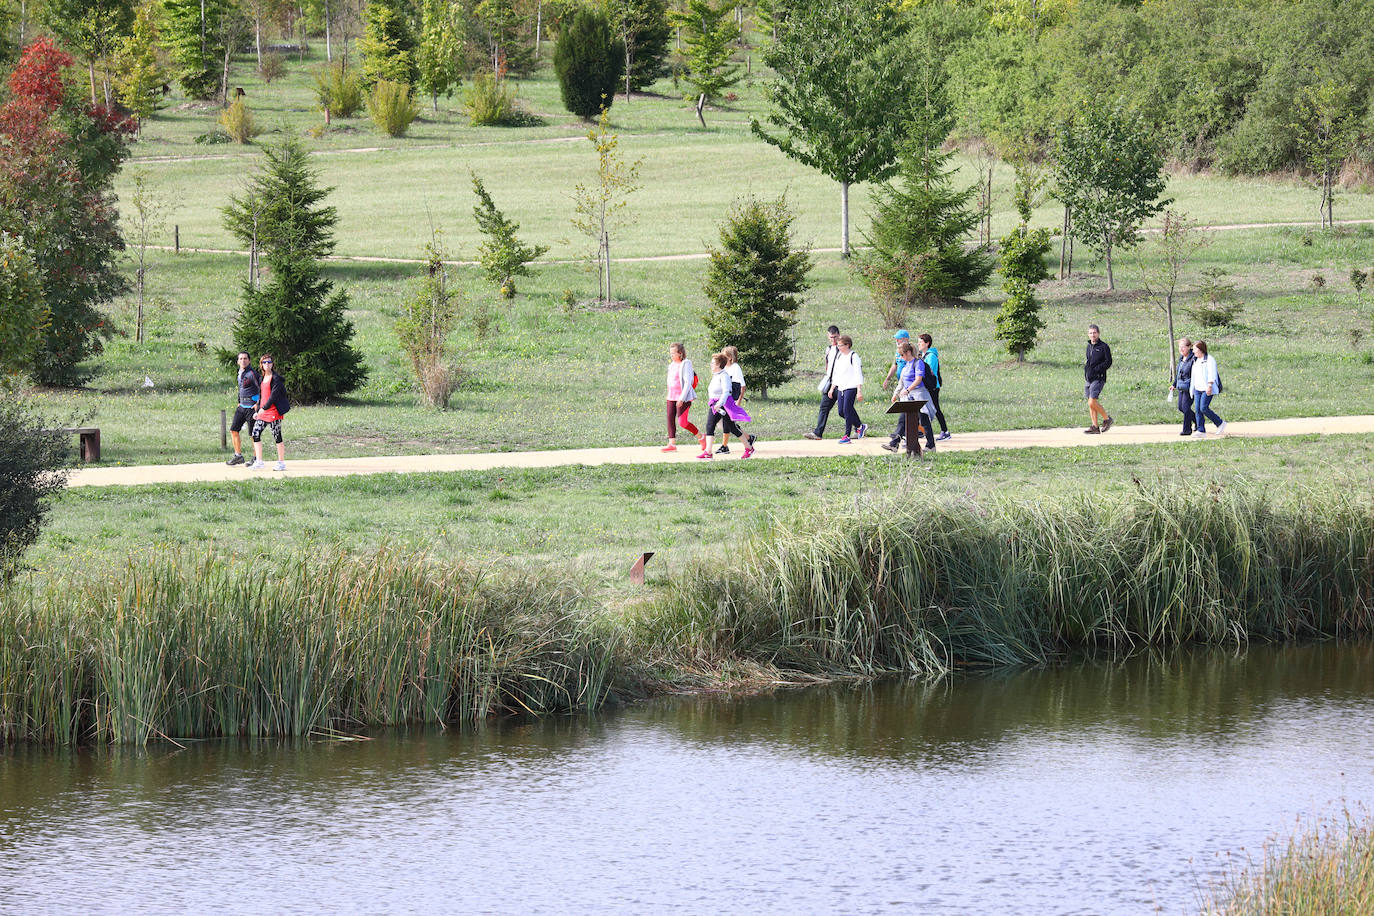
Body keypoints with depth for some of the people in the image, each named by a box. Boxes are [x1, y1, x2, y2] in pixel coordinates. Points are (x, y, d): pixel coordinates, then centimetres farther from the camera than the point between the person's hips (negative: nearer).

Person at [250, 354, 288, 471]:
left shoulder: (276, 378, -10)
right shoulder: (263, 378, 15)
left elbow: (274, 395, -18)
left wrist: (264, 408, -23)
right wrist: (258, 411, 17)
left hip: (273, 410, -8)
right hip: (263, 411, 8)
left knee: (277, 436, -2)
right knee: (255, 433, 1)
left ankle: (281, 463, 6)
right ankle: (259, 462, 6)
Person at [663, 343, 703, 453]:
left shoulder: (685, 364, -12)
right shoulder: (672, 365, 14)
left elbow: (687, 383, -17)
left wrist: (682, 398, -21)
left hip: (683, 397, -8)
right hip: (671, 397, 8)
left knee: (682, 422, -9)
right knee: (670, 419, 0)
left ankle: (700, 437, 10)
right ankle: (672, 443, 3)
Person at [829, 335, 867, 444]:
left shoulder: (854, 357, -9)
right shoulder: (839, 356, 14)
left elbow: (858, 375, -13)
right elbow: (836, 373, 23)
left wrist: (859, 391, -18)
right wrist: (832, 388, 21)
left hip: (851, 387, -8)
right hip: (840, 388, 8)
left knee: (847, 410, -11)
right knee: (841, 411, 5)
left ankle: (846, 436, -5)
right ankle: (860, 426, 23)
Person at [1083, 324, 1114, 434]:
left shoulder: (1103, 346, -6)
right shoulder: (1089, 346, 16)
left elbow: (1108, 362, -11)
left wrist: (1095, 369, -17)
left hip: (1098, 378, -8)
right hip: (1089, 378, 8)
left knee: (1092, 402, -15)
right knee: (1091, 403, 5)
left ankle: (1106, 419, 2)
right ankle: (1095, 426, 9)